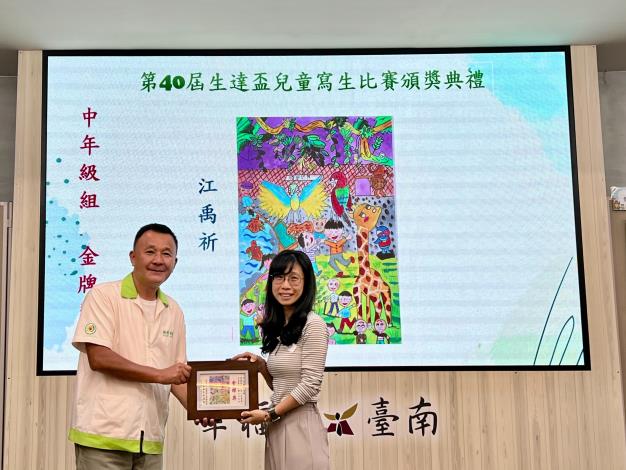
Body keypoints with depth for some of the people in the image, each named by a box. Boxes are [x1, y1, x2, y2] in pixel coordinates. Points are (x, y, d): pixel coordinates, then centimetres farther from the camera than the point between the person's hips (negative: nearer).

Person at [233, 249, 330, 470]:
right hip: (277, 426, 7)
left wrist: (269, 414, -12)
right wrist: (260, 364, 2)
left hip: (301, 424, -7)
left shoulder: (313, 325, -11)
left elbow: (309, 385, -14)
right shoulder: (277, 328, 12)